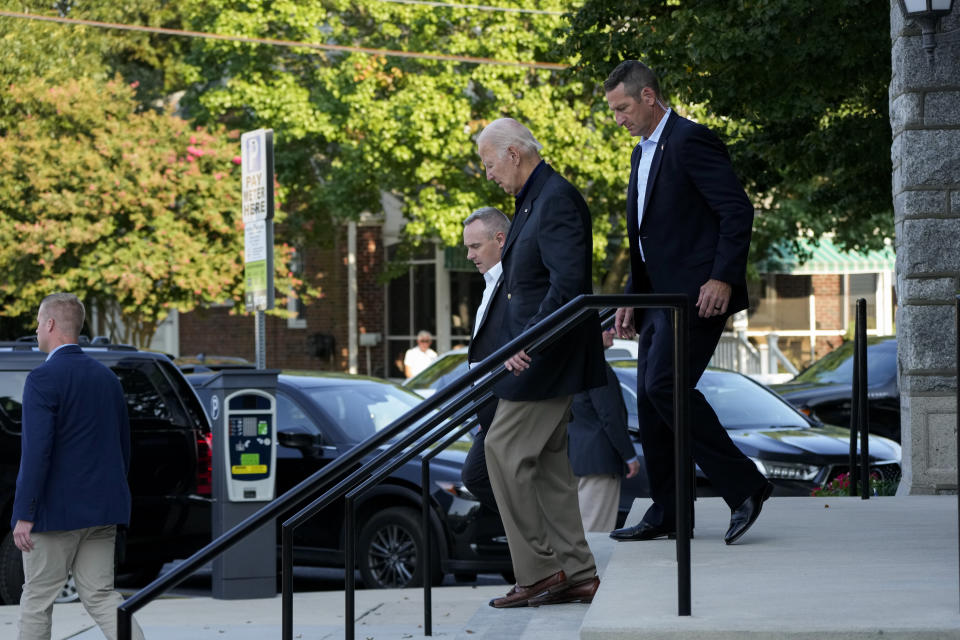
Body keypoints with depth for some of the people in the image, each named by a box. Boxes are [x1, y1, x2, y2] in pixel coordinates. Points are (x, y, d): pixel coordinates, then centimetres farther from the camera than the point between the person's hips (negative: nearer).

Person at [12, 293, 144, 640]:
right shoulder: (106, 377, 12)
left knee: (37, 598, 5)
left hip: (56, 509, -7)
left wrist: (24, 516, -17)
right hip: (101, 510, 7)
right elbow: (123, 446, 17)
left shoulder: (43, 379, -12)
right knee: (99, 594, 6)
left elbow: (36, 451, -19)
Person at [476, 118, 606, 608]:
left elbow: (568, 282, -25)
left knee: (505, 450, -9)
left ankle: (539, 571, -5)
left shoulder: (557, 199, -16)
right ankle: (575, 575, 12)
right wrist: (518, 341, 15)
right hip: (535, 353, 11)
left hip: (545, 359, -10)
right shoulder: (533, 200, 17)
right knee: (547, 460, 10)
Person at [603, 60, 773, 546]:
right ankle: (666, 514, 11)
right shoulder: (642, 154, 21)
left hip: (696, 294, -10)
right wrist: (632, 300, 20)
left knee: (666, 385, -19)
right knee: (650, 398, 6)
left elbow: (737, 210, -16)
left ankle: (743, 485, -13)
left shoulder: (691, 140, -10)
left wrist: (722, 278, -22)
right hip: (659, 298, 10)